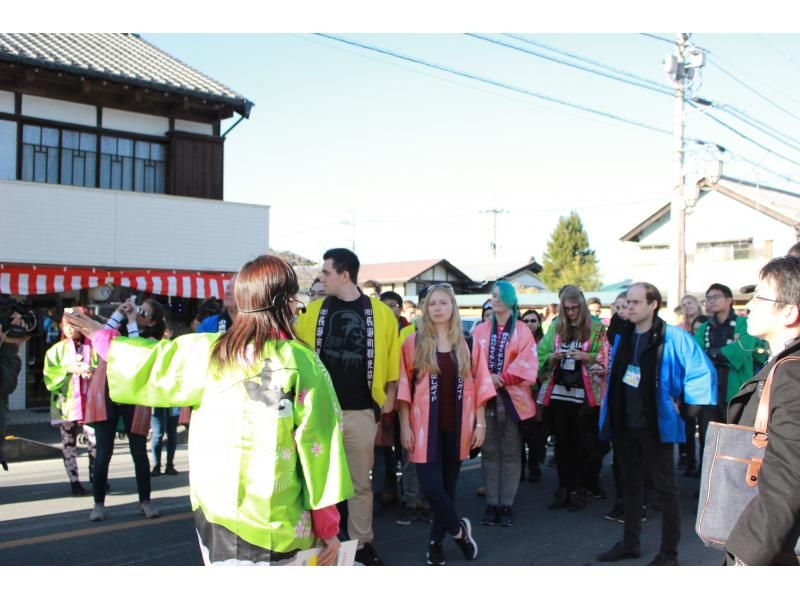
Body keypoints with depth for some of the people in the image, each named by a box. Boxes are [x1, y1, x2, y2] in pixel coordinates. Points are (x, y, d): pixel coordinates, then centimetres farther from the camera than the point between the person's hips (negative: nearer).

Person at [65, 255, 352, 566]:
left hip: (214, 510, 4)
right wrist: (328, 525, -1)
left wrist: (102, 336, 28)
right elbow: (318, 445, -10)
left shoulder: (207, 352, -4)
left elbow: (149, 362, 8)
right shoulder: (303, 363, -12)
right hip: (278, 521, -4)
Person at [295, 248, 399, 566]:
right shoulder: (315, 311, 2)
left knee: (361, 482, 11)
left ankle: (362, 543, 24)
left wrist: (389, 397, 1)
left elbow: (392, 357, 2)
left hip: (361, 410, -1)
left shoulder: (380, 312, -3)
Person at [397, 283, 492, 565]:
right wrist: (405, 426, -5)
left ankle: (436, 540, 25)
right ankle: (458, 528, 15)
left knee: (448, 486, 9)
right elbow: (404, 386, -2)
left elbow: (479, 385, 5)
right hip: (426, 427, -2)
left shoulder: (468, 344, 4)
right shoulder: (413, 343, -2)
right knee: (431, 487, -10)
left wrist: (480, 424, 1)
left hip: (457, 427, 2)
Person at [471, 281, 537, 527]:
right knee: (489, 452, 5)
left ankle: (507, 504, 7)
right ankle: (492, 504, 10)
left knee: (510, 453, 2)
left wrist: (503, 378, -13)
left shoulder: (522, 331, 3)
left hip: (512, 398, -2)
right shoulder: (480, 330, 10)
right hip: (486, 397, 2)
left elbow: (526, 363, -7)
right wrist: (488, 378, -12)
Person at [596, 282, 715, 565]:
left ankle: (669, 553, 11)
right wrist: (610, 410, 15)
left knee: (665, 487, 3)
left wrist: (685, 405, -11)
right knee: (630, 483, 17)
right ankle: (630, 542, 30)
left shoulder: (672, 337, -14)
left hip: (656, 425, -7)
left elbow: (702, 372, -14)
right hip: (625, 424, 7)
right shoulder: (622, 336, 8)